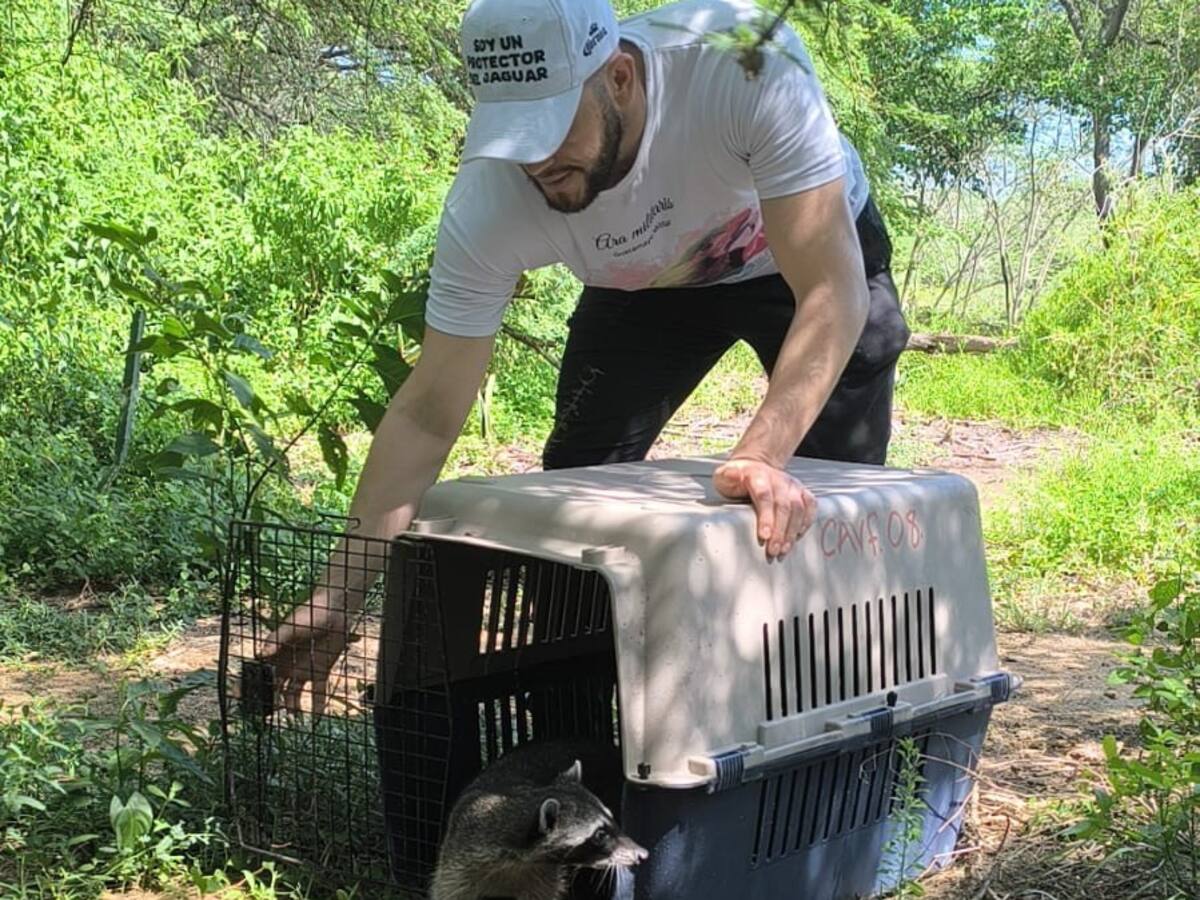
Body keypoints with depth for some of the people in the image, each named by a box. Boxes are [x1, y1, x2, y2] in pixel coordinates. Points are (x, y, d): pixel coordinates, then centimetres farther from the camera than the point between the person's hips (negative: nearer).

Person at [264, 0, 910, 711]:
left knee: (828, 507, -15)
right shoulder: (490, 202, -33)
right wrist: (340, 595, -33)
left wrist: (763, 456, -57)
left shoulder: (748, 64, -42)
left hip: (801, 253, -2)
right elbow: (428, 413, -27)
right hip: (648, 286, 2)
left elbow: (831, 292, -42)